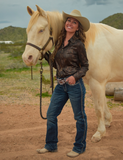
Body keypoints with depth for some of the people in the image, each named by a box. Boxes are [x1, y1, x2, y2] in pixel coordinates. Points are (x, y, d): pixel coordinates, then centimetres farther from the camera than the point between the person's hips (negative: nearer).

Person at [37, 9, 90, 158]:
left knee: (79, 116, 8)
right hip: (60, 85, 7)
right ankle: (51, 145, 26)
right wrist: (44, 53, 9)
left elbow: (85, 66, -4)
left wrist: (75, 76, -21)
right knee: (51, 114, 10)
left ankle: (79, 147, 24)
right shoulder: (59, 42, 10)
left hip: (74, 84, -7)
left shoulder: (78, 44, -8)